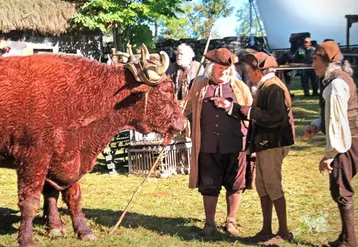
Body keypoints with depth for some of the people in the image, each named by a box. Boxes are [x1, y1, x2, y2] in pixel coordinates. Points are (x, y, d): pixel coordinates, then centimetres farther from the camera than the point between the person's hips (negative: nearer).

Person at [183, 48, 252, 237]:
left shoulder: (240, 87, 5)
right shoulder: (199, 86, 7)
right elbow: (185, 109, 19)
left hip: (235, 145, 0)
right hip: (208, 146, 1)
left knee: (234, 185, 8)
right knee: (208, 186, 9)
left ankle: (231, 221, 24)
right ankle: (210, 222, 23)